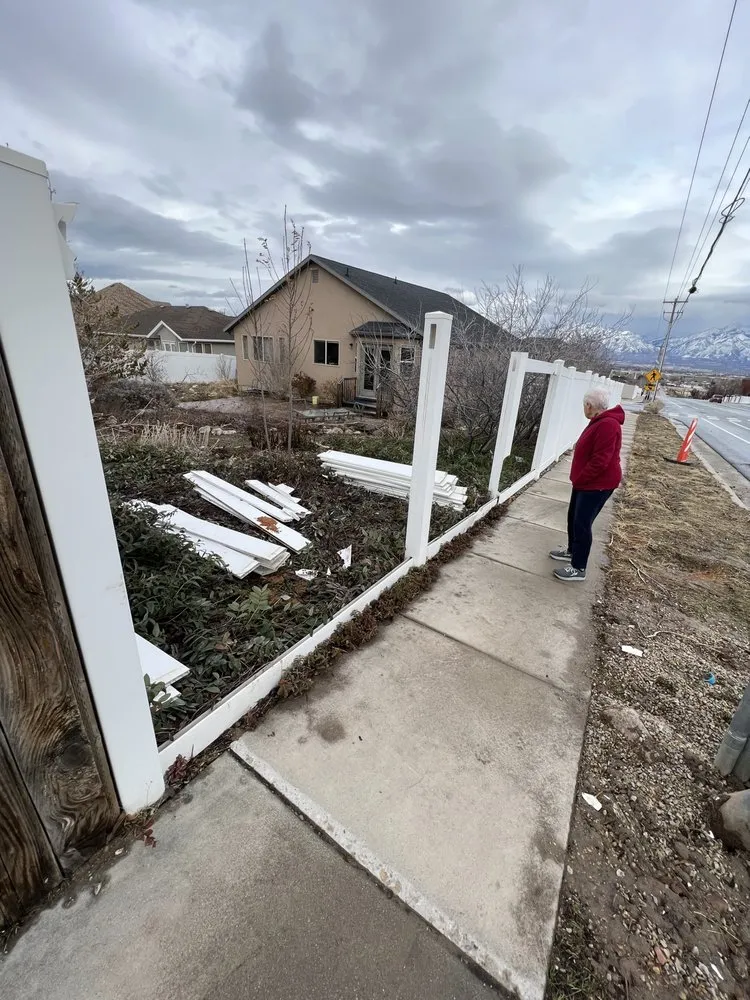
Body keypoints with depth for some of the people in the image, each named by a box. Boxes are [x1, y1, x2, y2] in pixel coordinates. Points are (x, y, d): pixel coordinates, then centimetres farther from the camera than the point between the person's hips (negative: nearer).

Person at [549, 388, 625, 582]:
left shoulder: (607, 425, -23)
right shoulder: (599, 421, 10)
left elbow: (600, 461, -27)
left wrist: (578, 479, -16)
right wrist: (578, 479, 12)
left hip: (597, 484, -10)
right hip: (586, 482, 10)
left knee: (582, 524, -6)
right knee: (573, 518, 20)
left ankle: (578, 569, 3)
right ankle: (572, 551, 37)